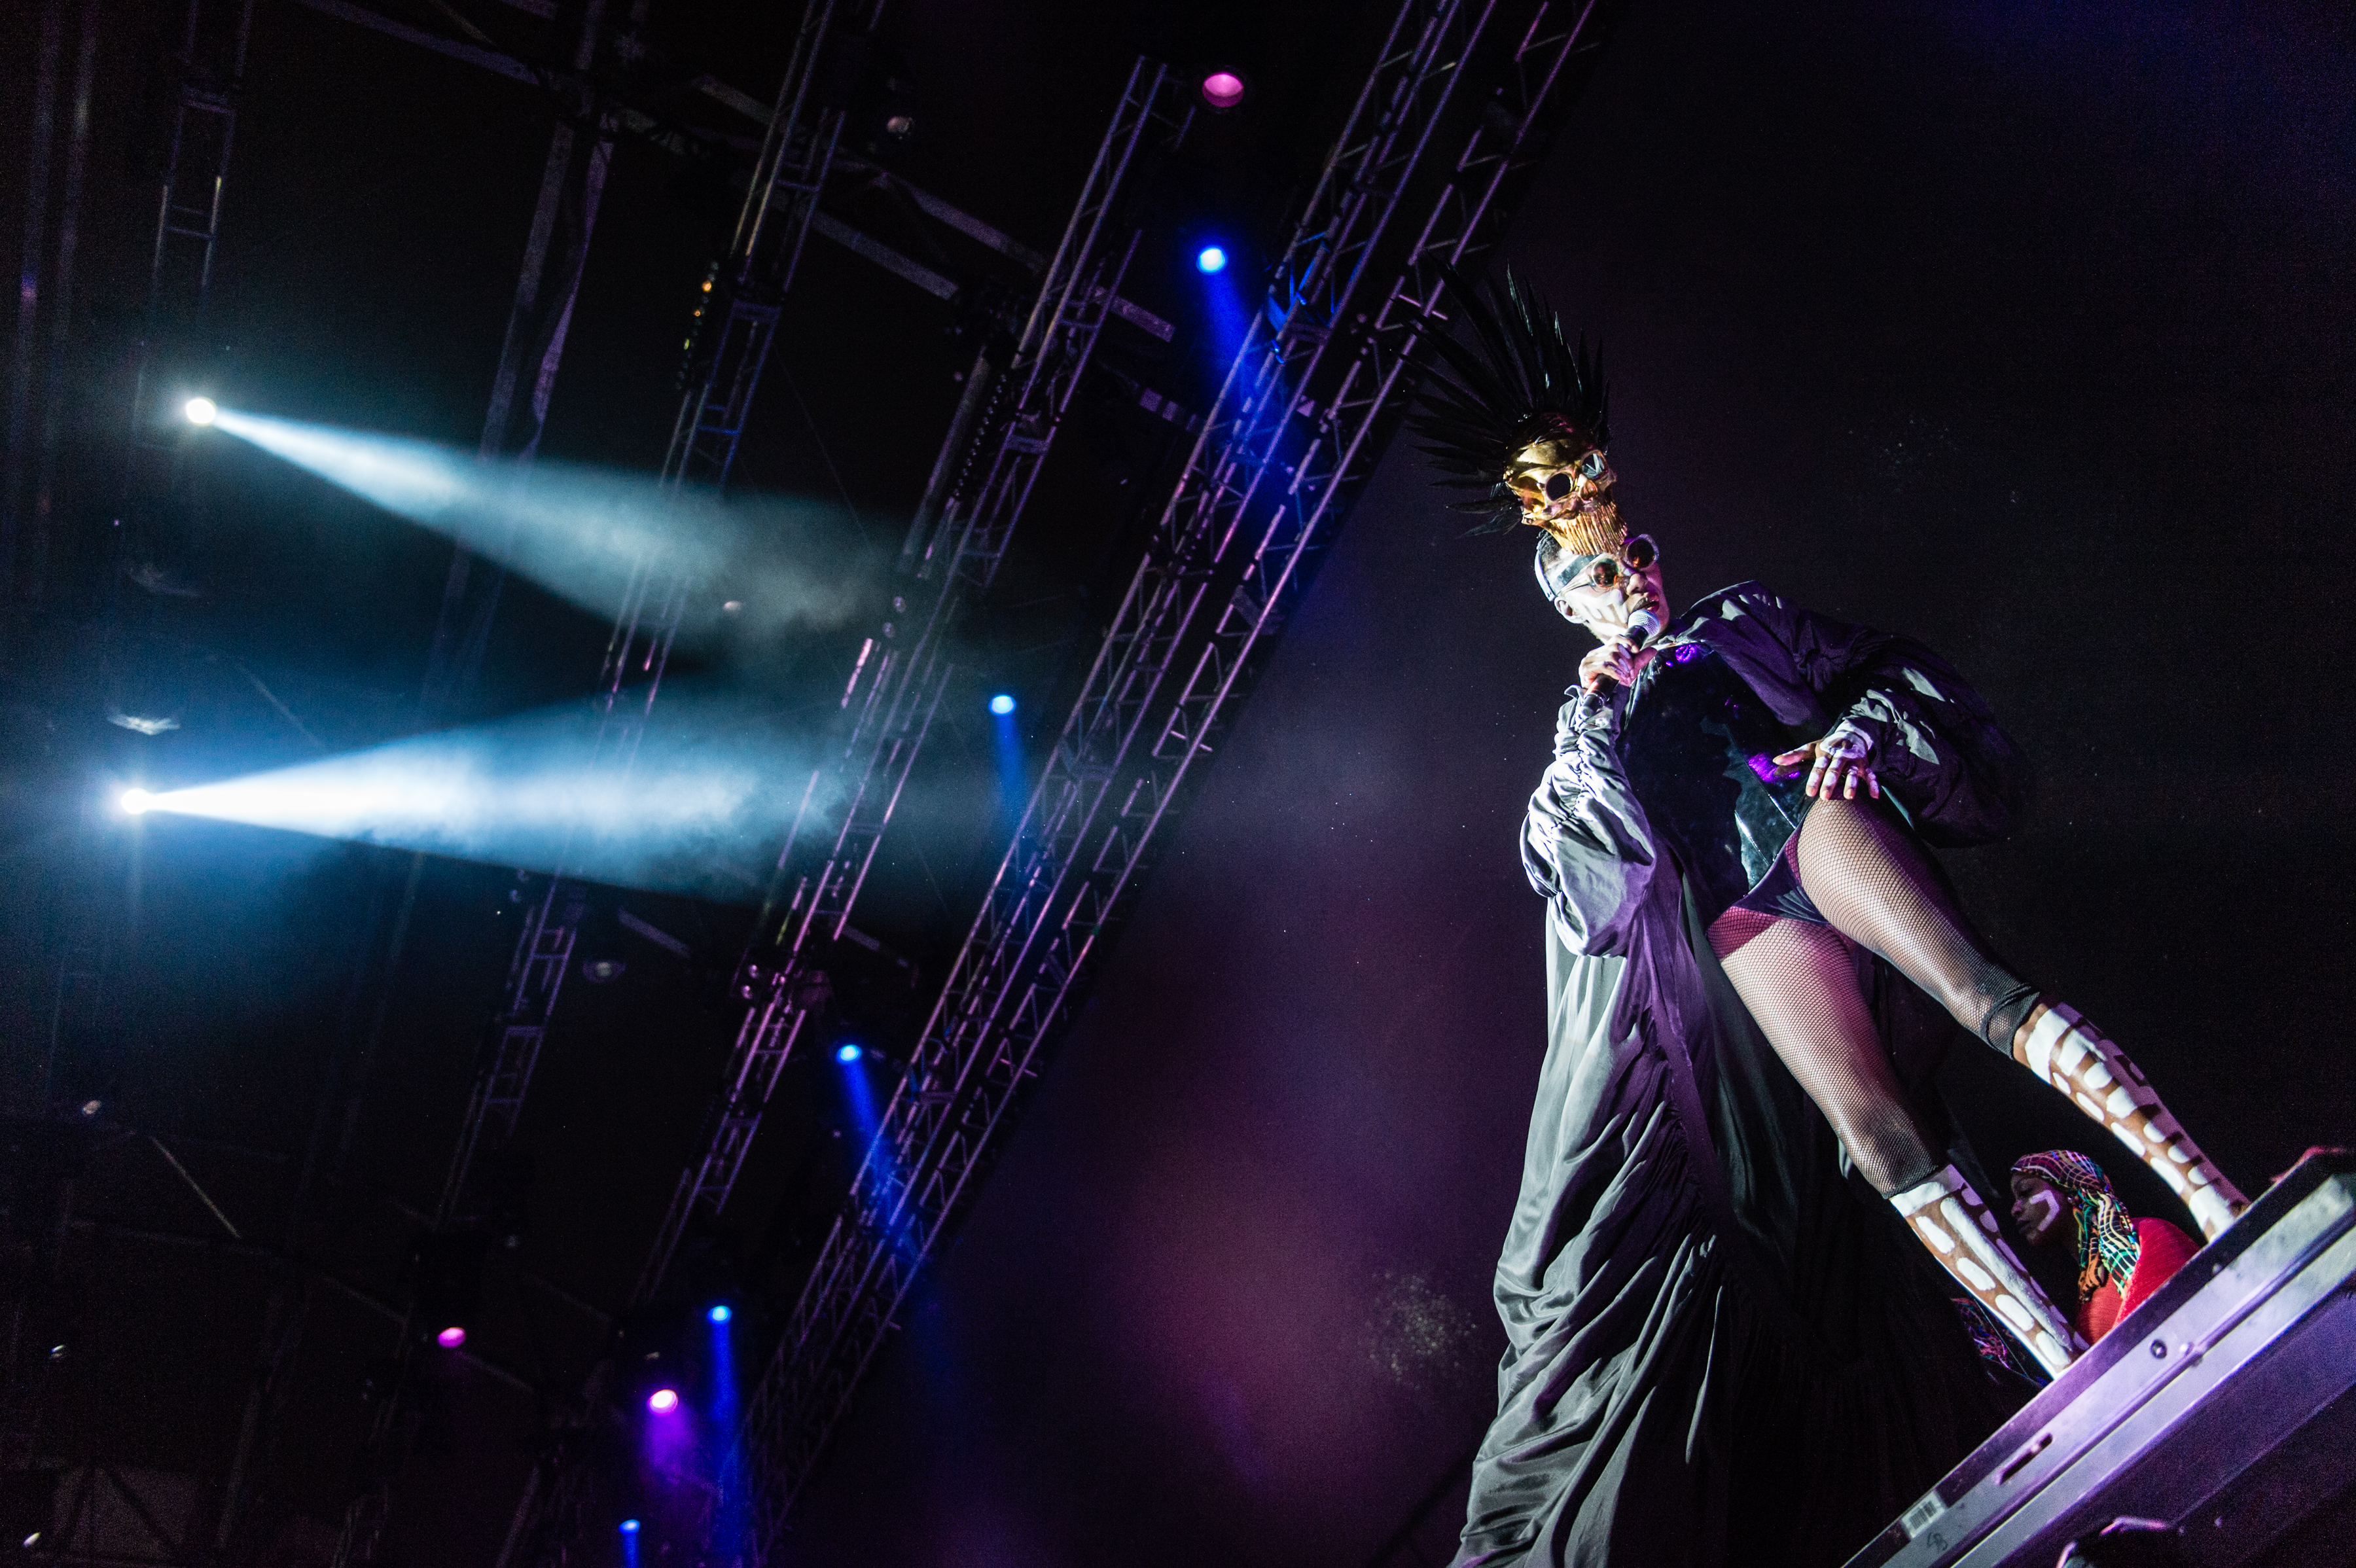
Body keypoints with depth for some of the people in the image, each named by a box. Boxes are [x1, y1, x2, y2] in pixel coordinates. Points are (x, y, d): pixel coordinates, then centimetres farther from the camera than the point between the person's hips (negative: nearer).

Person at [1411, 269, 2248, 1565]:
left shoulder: (1737, 627, 29)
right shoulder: (1585, 726, 31)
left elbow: (1885, 668, 17)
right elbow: (1581, 852, 15)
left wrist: (1859, 730, -4)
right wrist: (1605, 711, 9)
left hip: (1819, 826, 0)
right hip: (1732, 910, 0)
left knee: (1980, 994, -31)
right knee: (1871, 1126, -22)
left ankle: (2214, 1204, -41)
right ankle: (2076, 1371, -31)